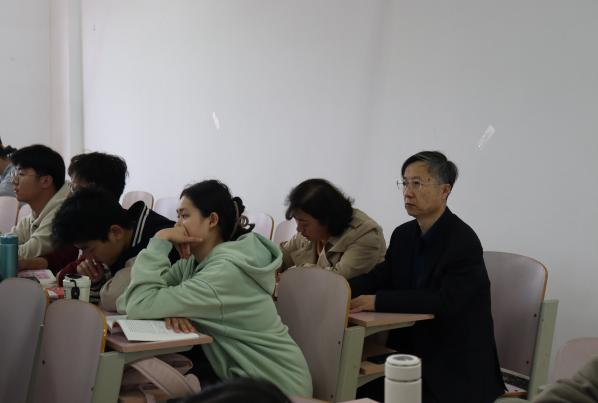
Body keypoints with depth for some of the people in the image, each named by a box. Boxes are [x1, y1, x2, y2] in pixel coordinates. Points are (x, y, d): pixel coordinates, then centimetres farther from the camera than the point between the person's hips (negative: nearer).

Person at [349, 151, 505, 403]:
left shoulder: (464, 241, -17)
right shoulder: (403, 234, 7)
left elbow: (446, 303, -25)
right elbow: (379, 278, 3)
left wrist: (377, 301, -29)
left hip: (456, 365, -6)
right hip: (409, 348, 6)